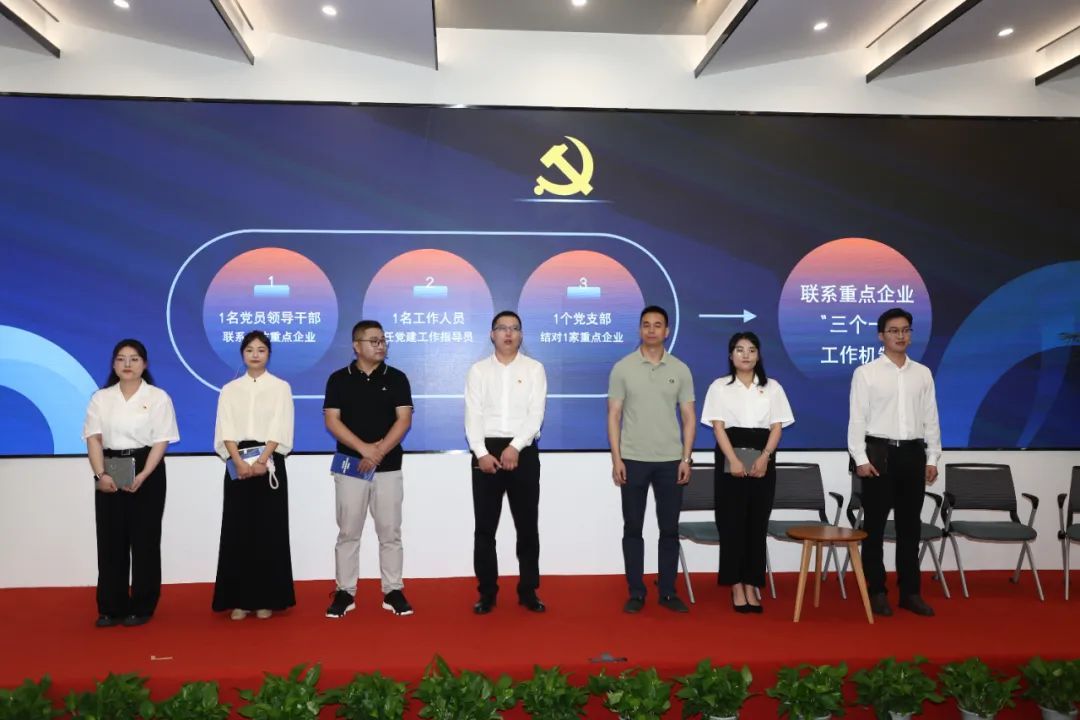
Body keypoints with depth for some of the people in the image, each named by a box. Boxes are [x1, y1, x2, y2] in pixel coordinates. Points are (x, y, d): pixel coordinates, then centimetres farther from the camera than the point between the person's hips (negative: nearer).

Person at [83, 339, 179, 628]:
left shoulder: (158, 397, 0)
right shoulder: (101, 398, 8)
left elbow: (161, 441, -6)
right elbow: (94, 438, 0)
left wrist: (143, 475, -19)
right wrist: (100, 474, -15)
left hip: (147, 472, -2)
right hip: (110, 472, 3)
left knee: (144, 539, 2)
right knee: (111, 540, 4)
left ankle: (141, 607, 12)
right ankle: (111, 607, 14)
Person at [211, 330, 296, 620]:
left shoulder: (281, 387, 5)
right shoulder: (229, 390, 10)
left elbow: (280, 429, -4)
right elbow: (226, 431, 0)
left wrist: (262, 461, -16)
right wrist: (239, 462, -15)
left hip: (270, 463, -2)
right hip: (238, 464, 2)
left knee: (269, 531, 0)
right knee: (238, 531, 2)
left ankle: (266, 599, 7)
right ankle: (239, 599, 9)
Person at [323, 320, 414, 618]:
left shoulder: (396, 378, 3)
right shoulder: (339, 379, 3)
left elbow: (404, 419, -4)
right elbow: (332, 420, -5)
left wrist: (379, 451, -15)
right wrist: (364, 448, -15)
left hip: (389, 467, 0)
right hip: (350, 466, 0)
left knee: (390, 533, 4)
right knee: (348, 532, 5)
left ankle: (393, 591, 13)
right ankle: (345, 592, 14)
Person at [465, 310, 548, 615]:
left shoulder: (534, 369, 4)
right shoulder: (478, 370, 7)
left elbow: (536, 414, -5)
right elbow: (472, 416, -1)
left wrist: (515, 447, -17)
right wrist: (481, 453, -13)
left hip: (523, 451, 0)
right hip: (486, 452, 1)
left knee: (527, 526, 6)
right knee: (485, 527, 5)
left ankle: (528, 591, 17)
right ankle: (487, 593, 15)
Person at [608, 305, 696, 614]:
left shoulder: (680, 369, 3)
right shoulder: (622, 368, -1)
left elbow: (688, 417, 4)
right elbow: (613, 416, -1)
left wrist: (686, 458, -4)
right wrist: (616, 458, -8)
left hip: (670, 461, 1)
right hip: (633, 460, -1)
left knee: (669, 529, 7)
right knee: (633, 528, 5)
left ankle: (667, 591, 18)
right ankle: (636, 592, 15)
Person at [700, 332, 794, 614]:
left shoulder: (772, 387, 9)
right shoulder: (719, 387, 4)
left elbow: (777, 427, 3)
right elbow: (718, 427, -4)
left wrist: (764, 458, -12)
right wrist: (734, 460, -17)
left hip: (763, 460, 2)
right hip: (730, 459, -2)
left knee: (757, 523, 3)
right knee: (731, 522, -1)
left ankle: (752, 585, 10)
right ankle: (736, 586, 7)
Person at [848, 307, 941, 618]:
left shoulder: (923, 373, 9)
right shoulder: (866, 372, -2)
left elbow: (931, 418, 10)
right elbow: (857, 418, -6)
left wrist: (932, 458, 5)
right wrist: (861, 458, -12)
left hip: (913, 453, 4)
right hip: (879, 452, -3)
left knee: (910, 526, 10)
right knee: (874, 526, 3)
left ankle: (910, 592, 19)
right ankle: (877, 591, 13)